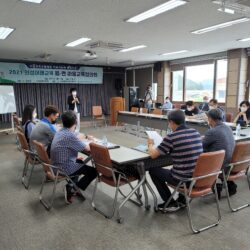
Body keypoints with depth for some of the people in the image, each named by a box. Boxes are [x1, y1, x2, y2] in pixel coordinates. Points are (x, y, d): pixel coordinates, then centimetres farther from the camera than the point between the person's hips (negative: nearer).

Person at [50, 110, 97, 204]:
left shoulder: (61, 132, 2)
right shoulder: (70, 135, -26)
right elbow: (87, 148, -19)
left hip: (57, 165, 9)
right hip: (64, 168, -9)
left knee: (80, 162, 32)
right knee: (93, 171, 2)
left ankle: (71, 185, 28)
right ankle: (72, 189, 4)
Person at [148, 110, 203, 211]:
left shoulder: (171, 137, -17)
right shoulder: (196, 133, 1)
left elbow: (153, 154, -10)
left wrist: (150, 144, 10)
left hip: (182, 179, -6)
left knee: (153, 170, 15)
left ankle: (171, 203, 19)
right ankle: (182, 199, 35)